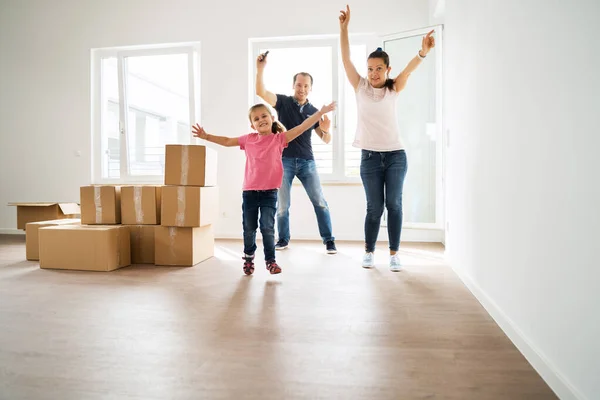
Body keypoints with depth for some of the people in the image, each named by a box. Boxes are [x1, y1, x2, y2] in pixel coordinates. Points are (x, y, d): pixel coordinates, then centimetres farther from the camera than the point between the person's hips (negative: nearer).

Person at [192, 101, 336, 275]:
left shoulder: (279, 138, -2)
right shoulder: (248, 139, 6)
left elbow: (301, 127, -8)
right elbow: (227, 141, 18)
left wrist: (321, 112, -14)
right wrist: (206, 136, 16)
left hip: (269, 192, -2)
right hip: (249, 191, 3)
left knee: (267, 227, -4)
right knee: (249, 228, 10)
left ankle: (270, 260, 12)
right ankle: (248, 257, 32)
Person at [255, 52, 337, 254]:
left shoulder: (314, 111, 8)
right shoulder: (283, 102, 2)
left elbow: (326, 140, 6)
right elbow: (261, 92, -12)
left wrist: (326, 130, -16)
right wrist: (260, 69, -25)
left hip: (307, 162, 2)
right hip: (284, 160, -2)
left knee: (320, 201, -1)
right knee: (282, 204, 5)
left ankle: (329, 240, 7)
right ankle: (283, 239, 22)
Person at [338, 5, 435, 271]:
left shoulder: (394, 89, 3)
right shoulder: (360, 87, 3)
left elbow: (409, 69, -16)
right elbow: (346, 59, -5)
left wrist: (423, 52, -35)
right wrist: (343, 27, -16)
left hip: (396, 155, 1)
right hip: (369, 157, 0)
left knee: (394, 204, 0)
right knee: (374, 207, 3)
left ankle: (394, 253, 12)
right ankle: (369, 251, 20)